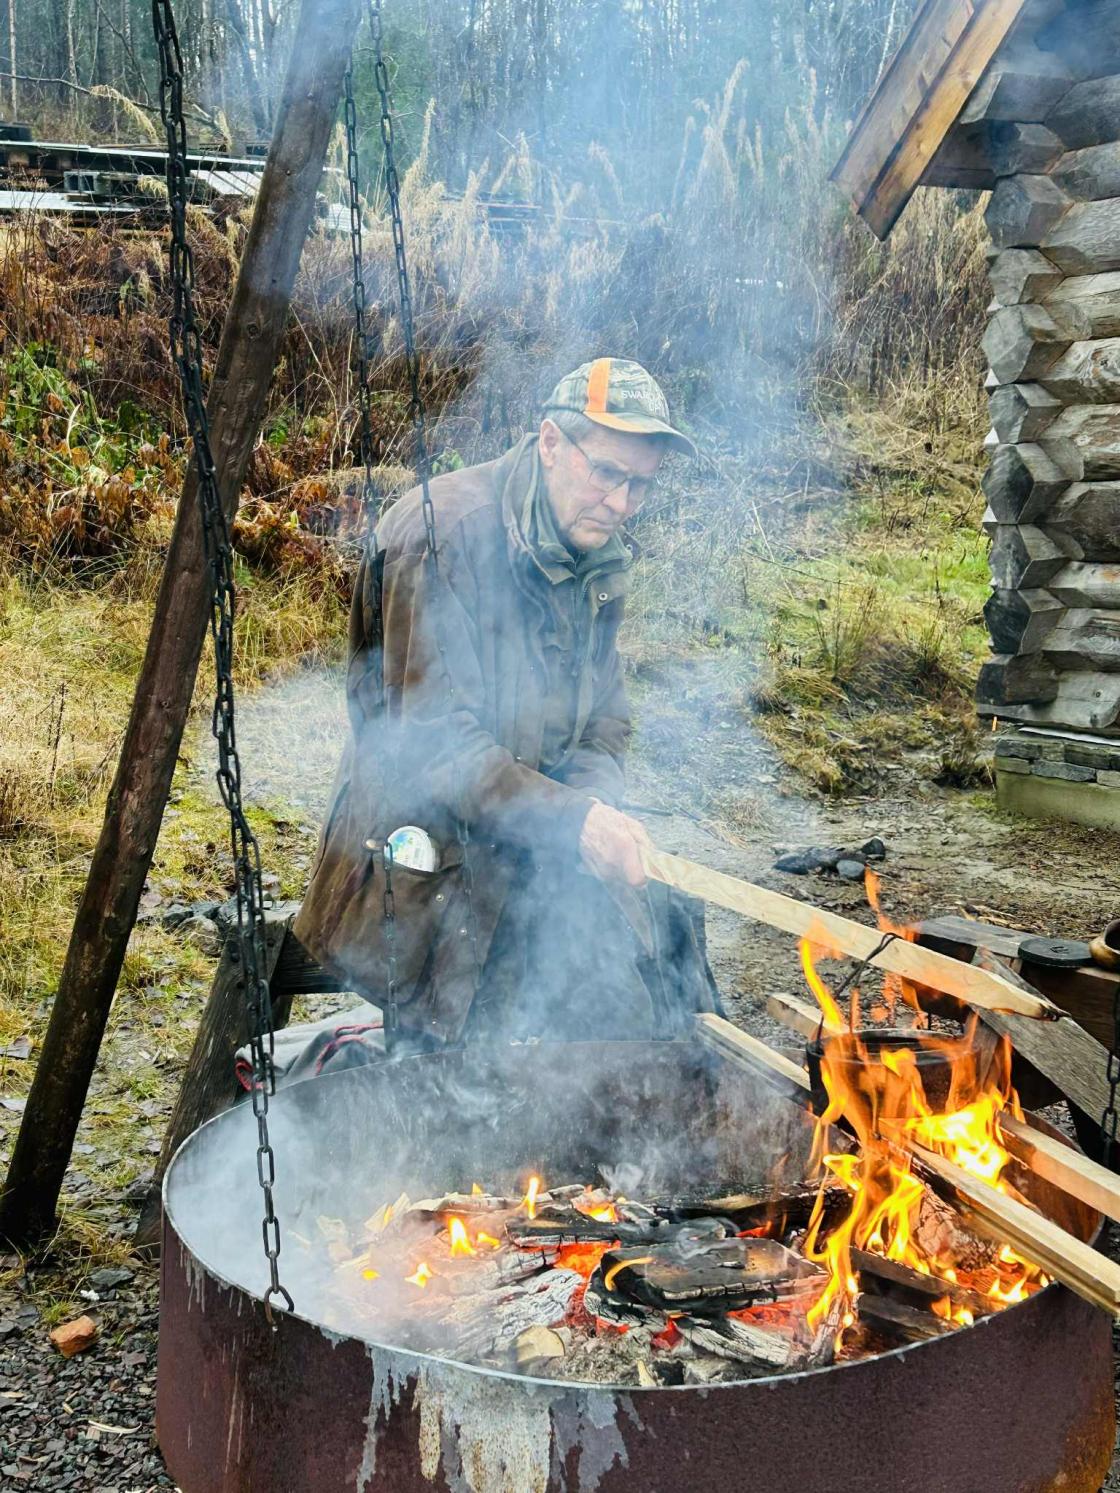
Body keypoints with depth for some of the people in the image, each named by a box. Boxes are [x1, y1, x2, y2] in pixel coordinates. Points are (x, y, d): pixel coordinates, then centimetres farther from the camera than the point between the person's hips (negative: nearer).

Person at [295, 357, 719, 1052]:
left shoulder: (600, 555, 5)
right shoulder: (441, 533, -21)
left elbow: (604, 721, 9)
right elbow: (435, 745, -24)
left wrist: (597, 800, -13)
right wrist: (573, 820, -31)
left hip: (536, 845, 8)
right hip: (425, 855, -7)